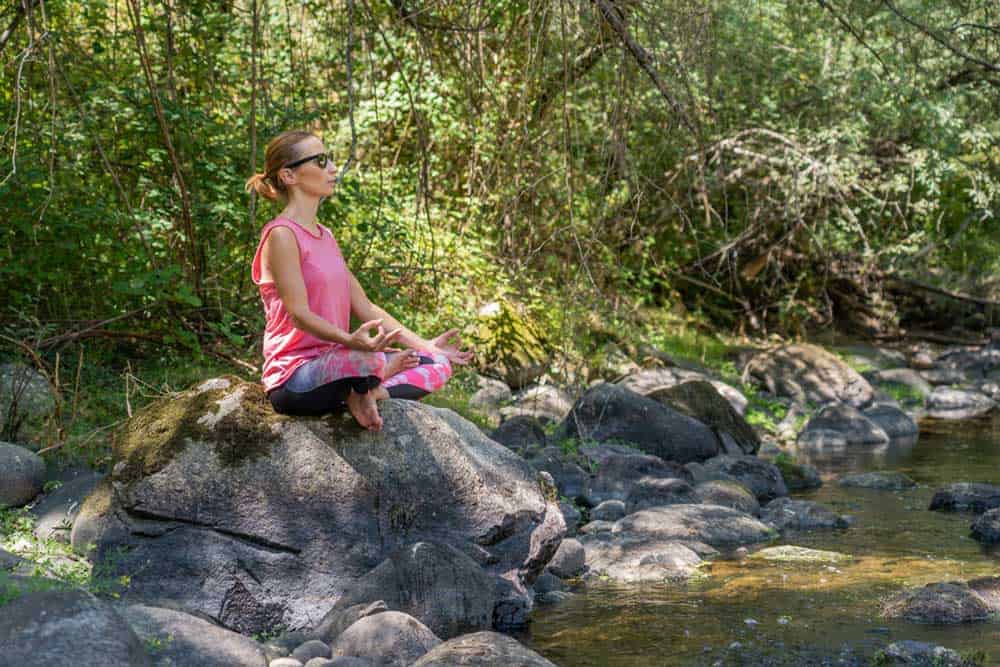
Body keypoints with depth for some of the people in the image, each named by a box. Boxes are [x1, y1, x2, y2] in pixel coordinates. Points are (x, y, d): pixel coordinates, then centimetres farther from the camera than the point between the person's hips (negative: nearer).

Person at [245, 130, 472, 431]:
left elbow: (364, 307, 16)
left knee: (436, 365, 5)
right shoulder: (281, 235, -11)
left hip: (333, 363, 9)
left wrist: (424, 346, 9)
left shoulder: (325, 237, 17)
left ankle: (368, 392, -12)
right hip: (294, 379, -9)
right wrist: (351, 341, -37)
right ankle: (386, 368, -6)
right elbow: (299, 314, -19)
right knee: (368, 361, -39)